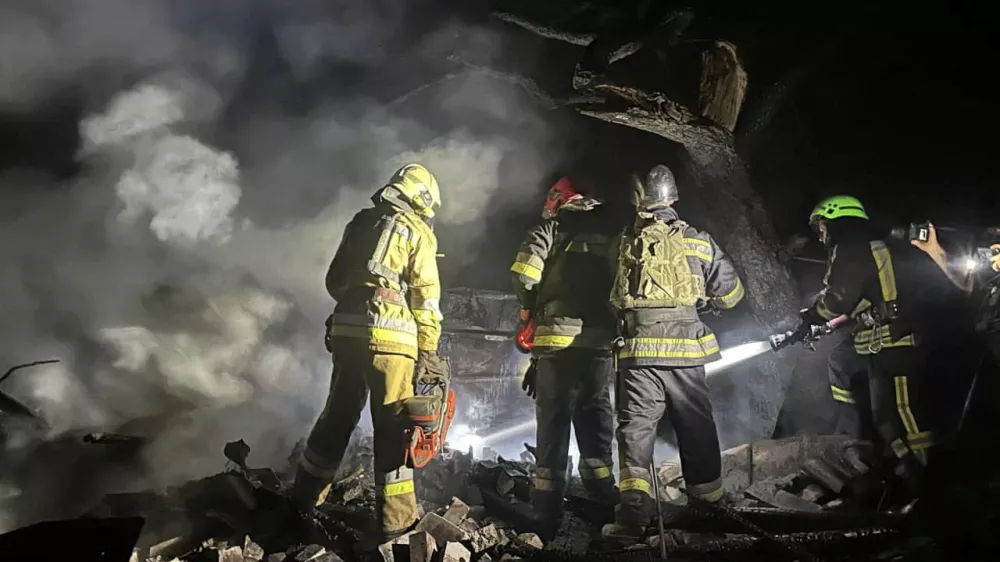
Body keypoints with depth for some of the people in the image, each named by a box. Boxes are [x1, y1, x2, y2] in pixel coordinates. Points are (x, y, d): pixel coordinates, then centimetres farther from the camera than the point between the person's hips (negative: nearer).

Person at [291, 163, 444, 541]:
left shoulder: (360, 223, 18)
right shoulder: (417, 231, 3)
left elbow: (334, 281, 19)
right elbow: (426, 296, -3)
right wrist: (429, 349, 0)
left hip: (345, 330, 5)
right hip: (390, 335, -5)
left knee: (337, 417, 18)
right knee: (392, 426, 1)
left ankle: (302, 500, 29)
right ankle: (395, 521, 2)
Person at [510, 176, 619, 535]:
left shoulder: (550, 231, 4)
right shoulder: (611, 236, 15)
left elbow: (524, 276, -10)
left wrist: (530, 310, 6)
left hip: (558, 340, -3)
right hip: (601, 342, 3)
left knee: (553, 423, 3)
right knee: (596, 422, 13)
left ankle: (547, 515, 3)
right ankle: (603, 505, 12)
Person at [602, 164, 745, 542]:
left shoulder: (622, 245, 4)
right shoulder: (699, 242, 2)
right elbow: (731, 293, 10)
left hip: (639, 349, 0)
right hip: (685, 348, 1)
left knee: (636, 429, 1)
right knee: (697, 430, 13)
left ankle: (634, 512, -11)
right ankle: (710, 505, 24)